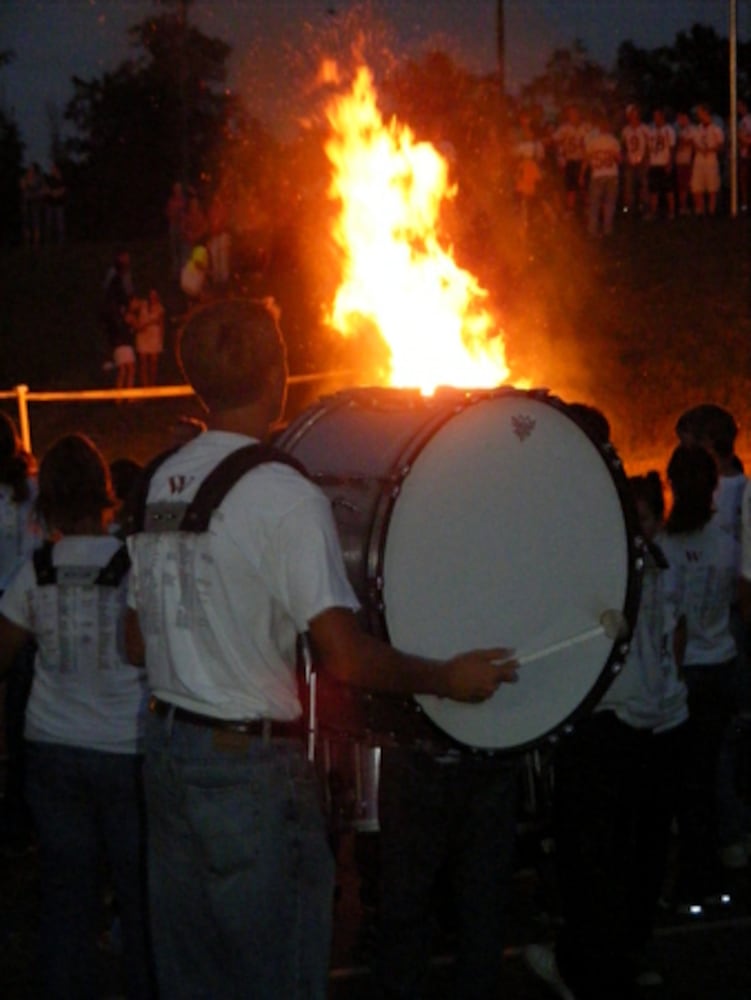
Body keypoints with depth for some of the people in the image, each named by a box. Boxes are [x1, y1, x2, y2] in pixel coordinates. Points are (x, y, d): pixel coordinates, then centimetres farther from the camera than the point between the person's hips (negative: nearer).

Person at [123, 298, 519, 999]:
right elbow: (344, 656, -22)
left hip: (166, 752, 8)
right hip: (252, 764, -8)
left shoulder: (156, 486, 7)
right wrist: (451, 678, -9)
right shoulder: (284, 496, -16)